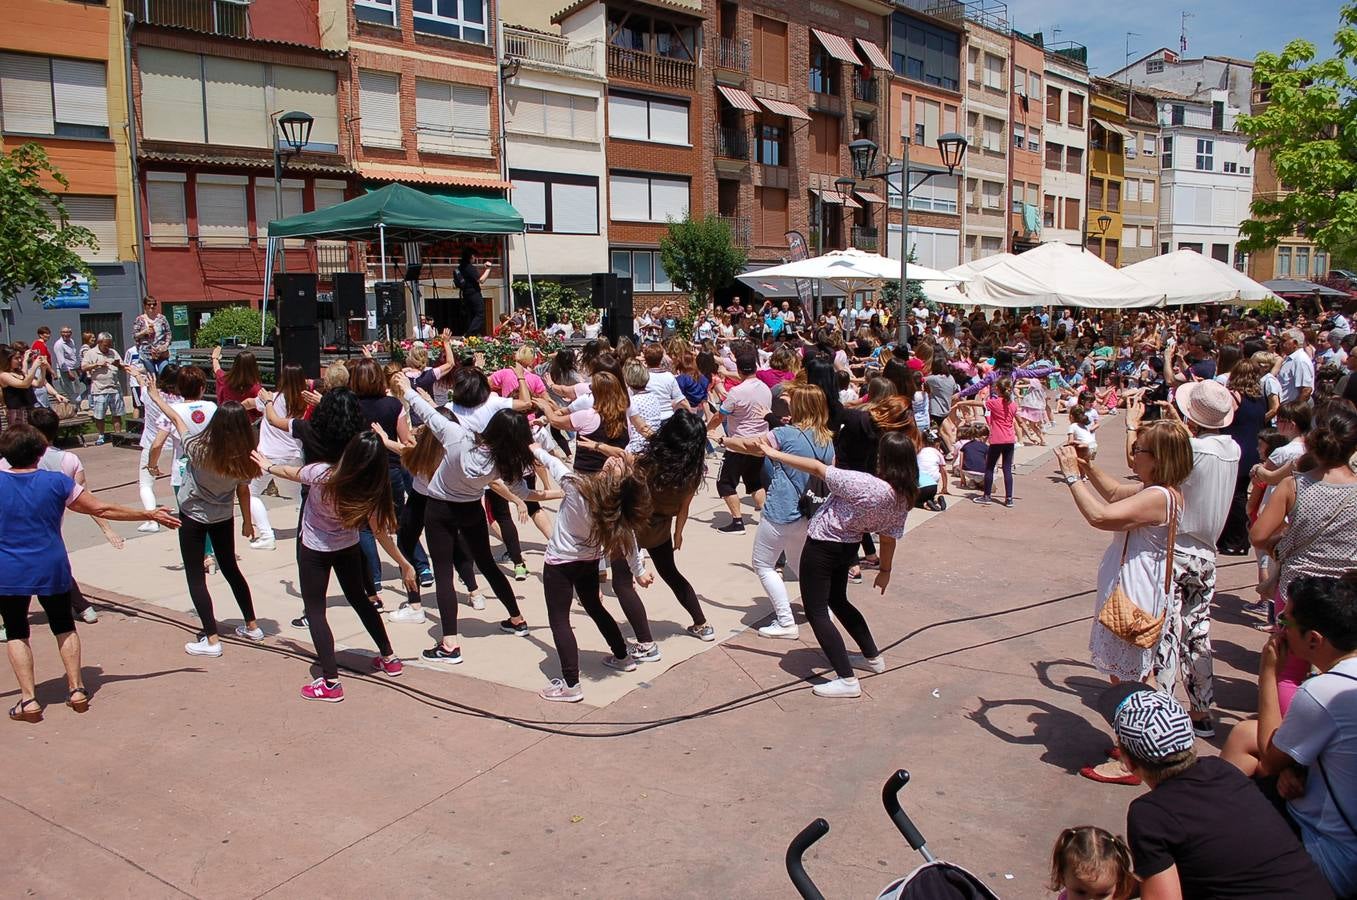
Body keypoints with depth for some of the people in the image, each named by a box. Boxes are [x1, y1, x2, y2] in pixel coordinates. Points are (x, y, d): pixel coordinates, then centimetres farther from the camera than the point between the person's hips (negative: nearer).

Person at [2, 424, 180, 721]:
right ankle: (76, 689, 13)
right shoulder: (57, 482, -6)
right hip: (52, 569, 1)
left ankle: (28, 699, 3)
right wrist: (151, 515, 1)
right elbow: (102, 509, -5)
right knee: (64, 627, 17)